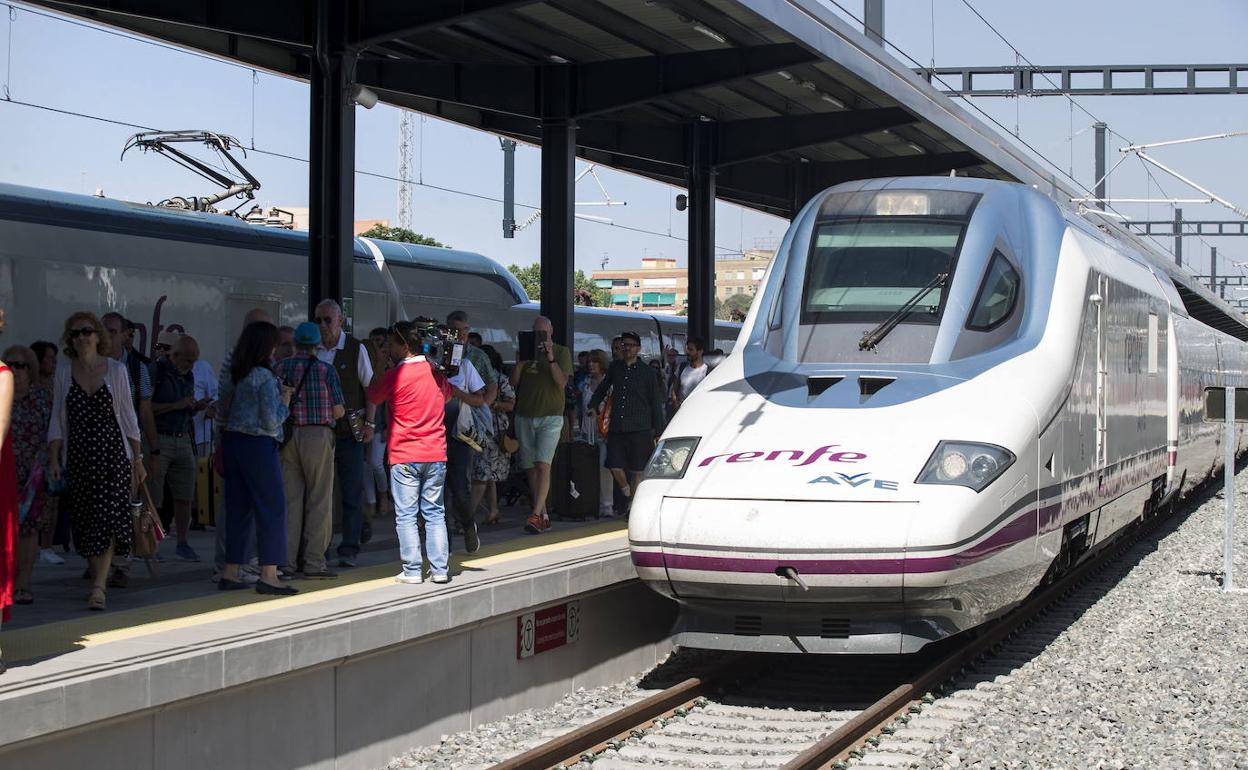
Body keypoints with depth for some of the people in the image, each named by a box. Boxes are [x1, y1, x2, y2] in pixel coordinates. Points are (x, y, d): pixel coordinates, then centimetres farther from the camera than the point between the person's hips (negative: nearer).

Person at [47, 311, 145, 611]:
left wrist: (137, 459, 4)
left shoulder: (116, 370, 3)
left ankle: (98, 587, -19)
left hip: (113, 454, -2)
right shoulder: (63, 374, 7)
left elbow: (128, 417, 6)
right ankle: (98, 579, 16)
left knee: (108, 518, -14)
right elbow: (57, 421, 8)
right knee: (84, 521, 4)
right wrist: (53, 460, -1)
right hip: (78, 457, 2)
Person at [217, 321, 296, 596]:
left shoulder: (237, 375, 9)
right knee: (271, 508, -2)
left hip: (233, 441, 8)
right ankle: (268, 575, -5)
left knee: (238, 509, 12)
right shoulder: (264, 377, -13)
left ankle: (230, 573, 14)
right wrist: (285, 400, 1)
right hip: (258, 445, -8)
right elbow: (271, 421, -17)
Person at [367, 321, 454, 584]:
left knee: (406, 516, 2)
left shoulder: (394, 375, -11)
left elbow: (372, 398, 7)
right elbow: (448, 395, 24)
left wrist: (380, 372, 15)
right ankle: (440, 569, 7)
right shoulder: (436, 372, 4)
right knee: (435, 513, 9)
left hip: (404, 456, -4)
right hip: (436, 454, 4)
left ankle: (412, 570, 0)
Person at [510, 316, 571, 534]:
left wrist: (550, 358, -18)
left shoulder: (561, 352, 3)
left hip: (550, 417, -4)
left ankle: (536, 515, -23)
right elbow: (513, 383, 9)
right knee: (530, 468, 5)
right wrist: (519, 361, -6)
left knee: (542, 465, -16)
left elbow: (561, 383, -8)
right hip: (525, 416, 5)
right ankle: (543, 516, 12)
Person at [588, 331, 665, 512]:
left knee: (637, 470, -2)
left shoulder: (647, 373, 3)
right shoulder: (615, 368, 12)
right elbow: (602, 388, 30)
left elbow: (656, 403, 5)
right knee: (615, 466, -3)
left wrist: (658, 430, 2)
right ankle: (627, 492, 25)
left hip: (639, 429, -3)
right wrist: (593, 406, 18)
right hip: (616, 427, 3)